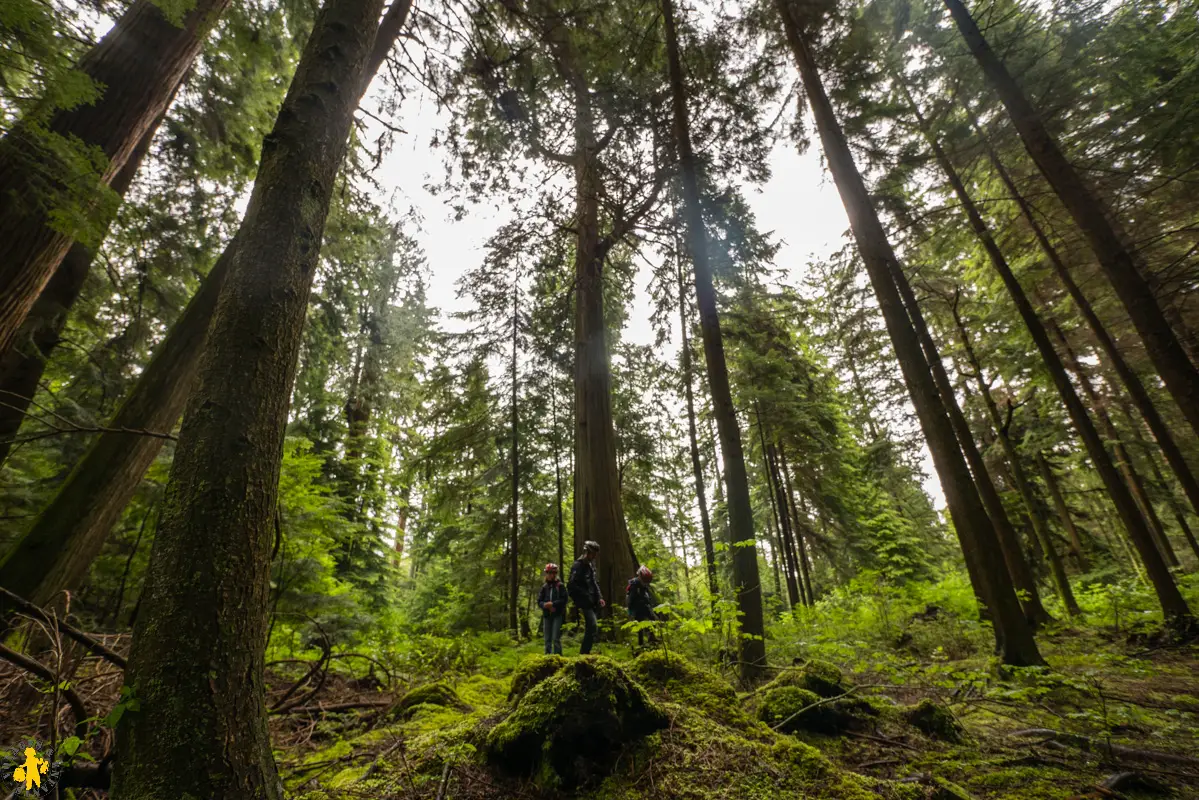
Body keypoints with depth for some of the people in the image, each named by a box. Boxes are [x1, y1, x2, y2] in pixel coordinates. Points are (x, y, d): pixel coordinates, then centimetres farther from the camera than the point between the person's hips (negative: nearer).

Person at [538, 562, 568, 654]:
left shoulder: (560, 585, -3)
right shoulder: (544, 586, 7)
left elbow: (564, 600, -8)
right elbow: (539, 601, 7)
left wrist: (552, 604, -17)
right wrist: (545, 605, -14)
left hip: (558, 615, -4)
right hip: (547, 615, 4)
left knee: (556, 638, -8)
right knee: (547, 639, 10)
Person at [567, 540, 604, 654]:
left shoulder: (591, 565, 14)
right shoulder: (578, 566, -13)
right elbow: (572, 586, -18)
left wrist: (599, 597, 8)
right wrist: (586, 597, -17)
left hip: (593, 603, 9)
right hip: (586, 603, -9)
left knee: (590, 628, 12)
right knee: (593, 626, -16)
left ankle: (585, 653, 22)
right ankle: (583, 653, -11)